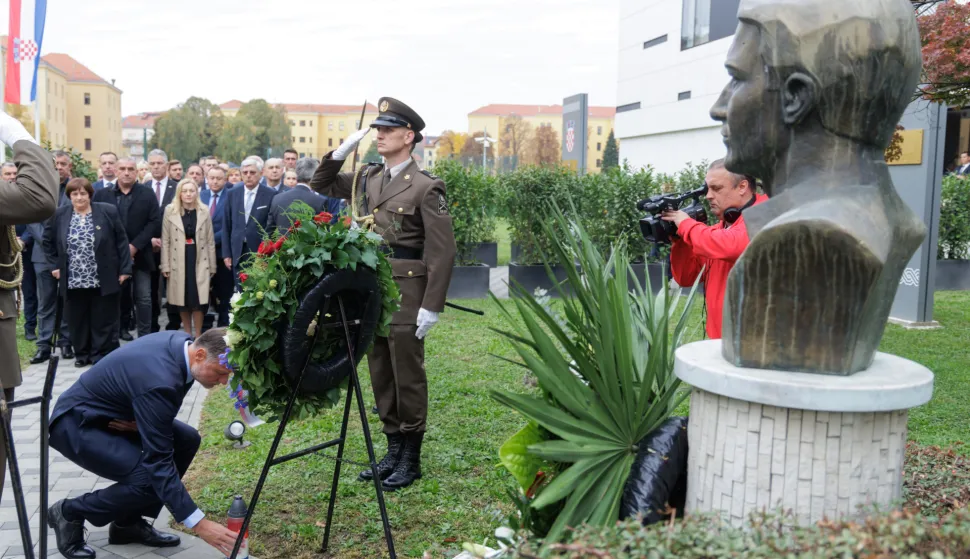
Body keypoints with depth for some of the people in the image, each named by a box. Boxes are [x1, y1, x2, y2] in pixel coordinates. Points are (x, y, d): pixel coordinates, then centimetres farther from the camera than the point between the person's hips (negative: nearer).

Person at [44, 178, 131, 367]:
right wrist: (55, 265, 8)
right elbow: (48, 241, 16)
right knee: (77, 321, 10)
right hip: (73, 281, 3)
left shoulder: (108, 211, -4)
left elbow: (121, 241, -3)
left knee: (103, 320, 4)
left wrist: (124, 269, -6)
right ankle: (82, 354, 23)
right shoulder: (59, 215, 3)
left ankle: (103, 356, 13)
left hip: (103, 279, -2)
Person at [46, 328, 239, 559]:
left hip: (112, 414, 9)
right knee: (151, 479, -22)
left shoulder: (182, 343, -10)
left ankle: (128, 522, 9)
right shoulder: (160, 380, -35)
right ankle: (70, 513, 2)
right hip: (77, 423, -9)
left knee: (186, 440, -1)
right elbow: (158, 462, -32)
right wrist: (199, 524, -31)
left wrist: (142, 420, -13)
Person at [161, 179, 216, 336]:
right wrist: (165, 266, -2)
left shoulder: (204, 211, 3)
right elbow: (165, 241, 2)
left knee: (198, 300, -2)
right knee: (182, 300, 7)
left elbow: (210, 241, 6)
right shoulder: (170, 211, 0)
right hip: (178, 263, 0)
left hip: (199, 262, 0)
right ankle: (187, 334, 21)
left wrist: (212, 266, 4)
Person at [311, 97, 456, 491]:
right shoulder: (367, 178, 10)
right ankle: (393, 450, 26)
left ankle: (411, 458, 15)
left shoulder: (425, 187, -10)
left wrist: (431, 306, -16)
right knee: (380, 373, 13)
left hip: (406, 292, -7)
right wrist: (342, 151, 5)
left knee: (407, 374, 2)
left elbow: (442, 251, -12)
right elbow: (321, 186, 22)